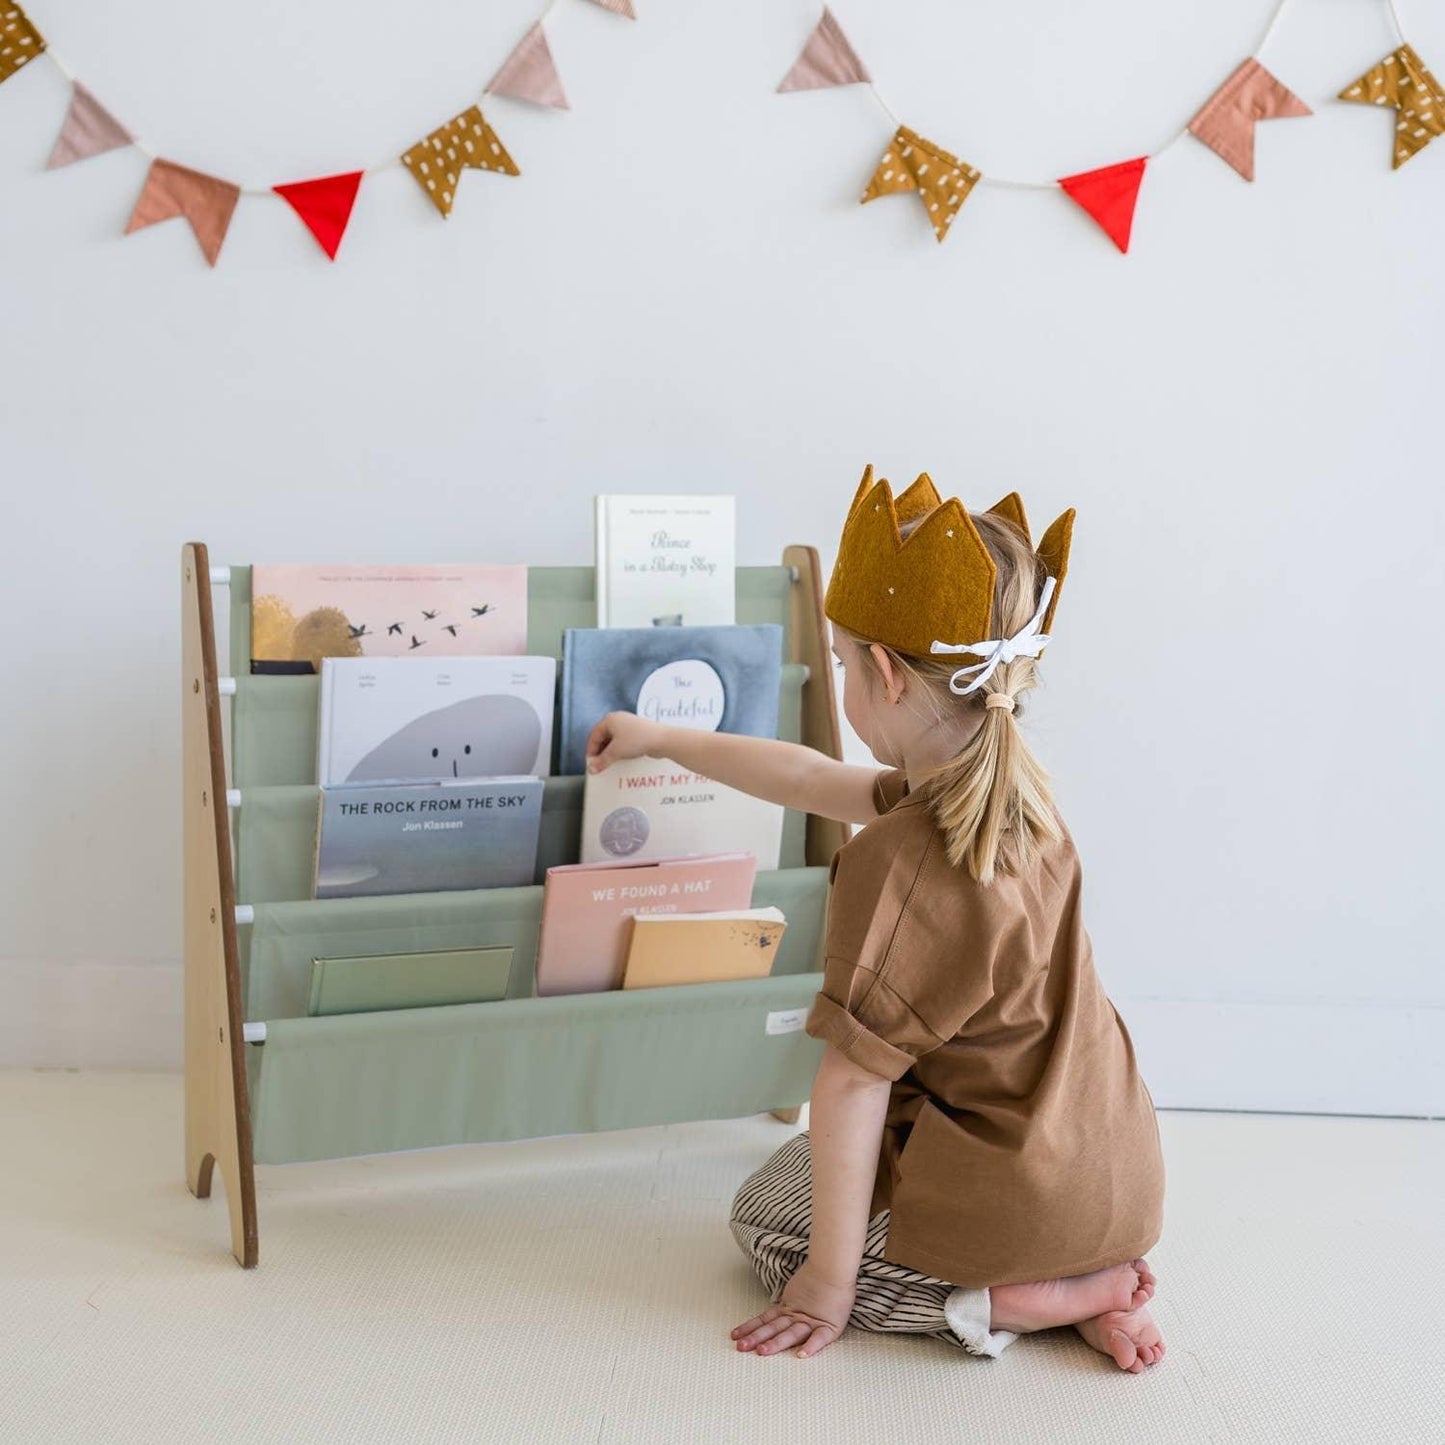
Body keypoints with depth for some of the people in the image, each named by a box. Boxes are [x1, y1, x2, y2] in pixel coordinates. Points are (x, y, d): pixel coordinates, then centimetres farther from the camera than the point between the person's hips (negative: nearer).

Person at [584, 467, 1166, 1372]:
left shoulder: (895, 862, -26)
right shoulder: (1015, 790, 0)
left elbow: (854, 1079, -22)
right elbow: (812, 779, 15)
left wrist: (830, 1281, -13)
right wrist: (660, 740, 26)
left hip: (1019, 1197, -8)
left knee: (766, 1213, 17)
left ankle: (1013, 1303, -2)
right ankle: (1089, 1279, 11)